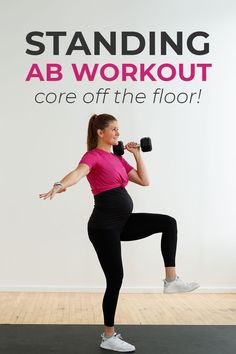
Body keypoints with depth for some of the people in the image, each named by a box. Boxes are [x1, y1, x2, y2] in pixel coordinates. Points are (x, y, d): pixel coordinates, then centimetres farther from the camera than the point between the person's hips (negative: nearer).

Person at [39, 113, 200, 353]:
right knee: (115, 279, -2)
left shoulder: (117, 158, 16)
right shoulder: (93, 155, -9)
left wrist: (137, 154, 15)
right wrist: (59, 185, -52)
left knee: (168, 223, -2)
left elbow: (144, 181, 18)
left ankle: (171, 280, -2)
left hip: (123, 222, 8)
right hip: (104, 225, -8)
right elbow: (78, 173, -31)